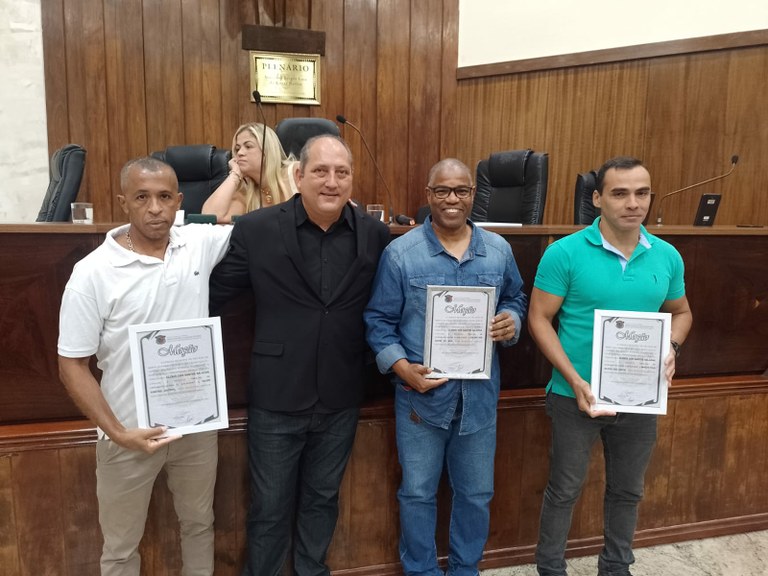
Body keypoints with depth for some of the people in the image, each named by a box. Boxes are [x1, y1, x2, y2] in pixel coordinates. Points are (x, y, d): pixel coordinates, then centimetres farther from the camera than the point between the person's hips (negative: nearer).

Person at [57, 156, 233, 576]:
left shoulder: (200, 244, -6)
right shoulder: (93, 272, -14)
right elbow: (72, 365, -11)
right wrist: (117, 433, -15)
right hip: (130, 434, -2)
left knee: (199, 524, 24)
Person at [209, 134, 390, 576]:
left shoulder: (375, 234, -4)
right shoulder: (256, 229, -9)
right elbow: (214, 295, -4)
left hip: (340, 401, 2)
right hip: (276, 399, -2)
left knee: (322, 499, 23)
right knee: (270, 506, 17)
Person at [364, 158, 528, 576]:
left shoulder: (499, 250, 2)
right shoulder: (400, 252, -7)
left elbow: (515, 300, 14)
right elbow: (378, 320, -5)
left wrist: (511, 321, -10)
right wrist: (402, 367, -18)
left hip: (479, 395, 3)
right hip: (421, 394, -2)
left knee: (476, 493, 18)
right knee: (417, 493, 14)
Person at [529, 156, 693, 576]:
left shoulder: (667, 256, -1)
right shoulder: (565, 253, -14)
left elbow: (681, 312, 13)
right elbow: (539, 319, -12)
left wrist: (670, 348, -9)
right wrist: (575, 380, -21)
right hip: (576, 395, -4)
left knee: (628, 490, 21)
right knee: (564, 490, 12)